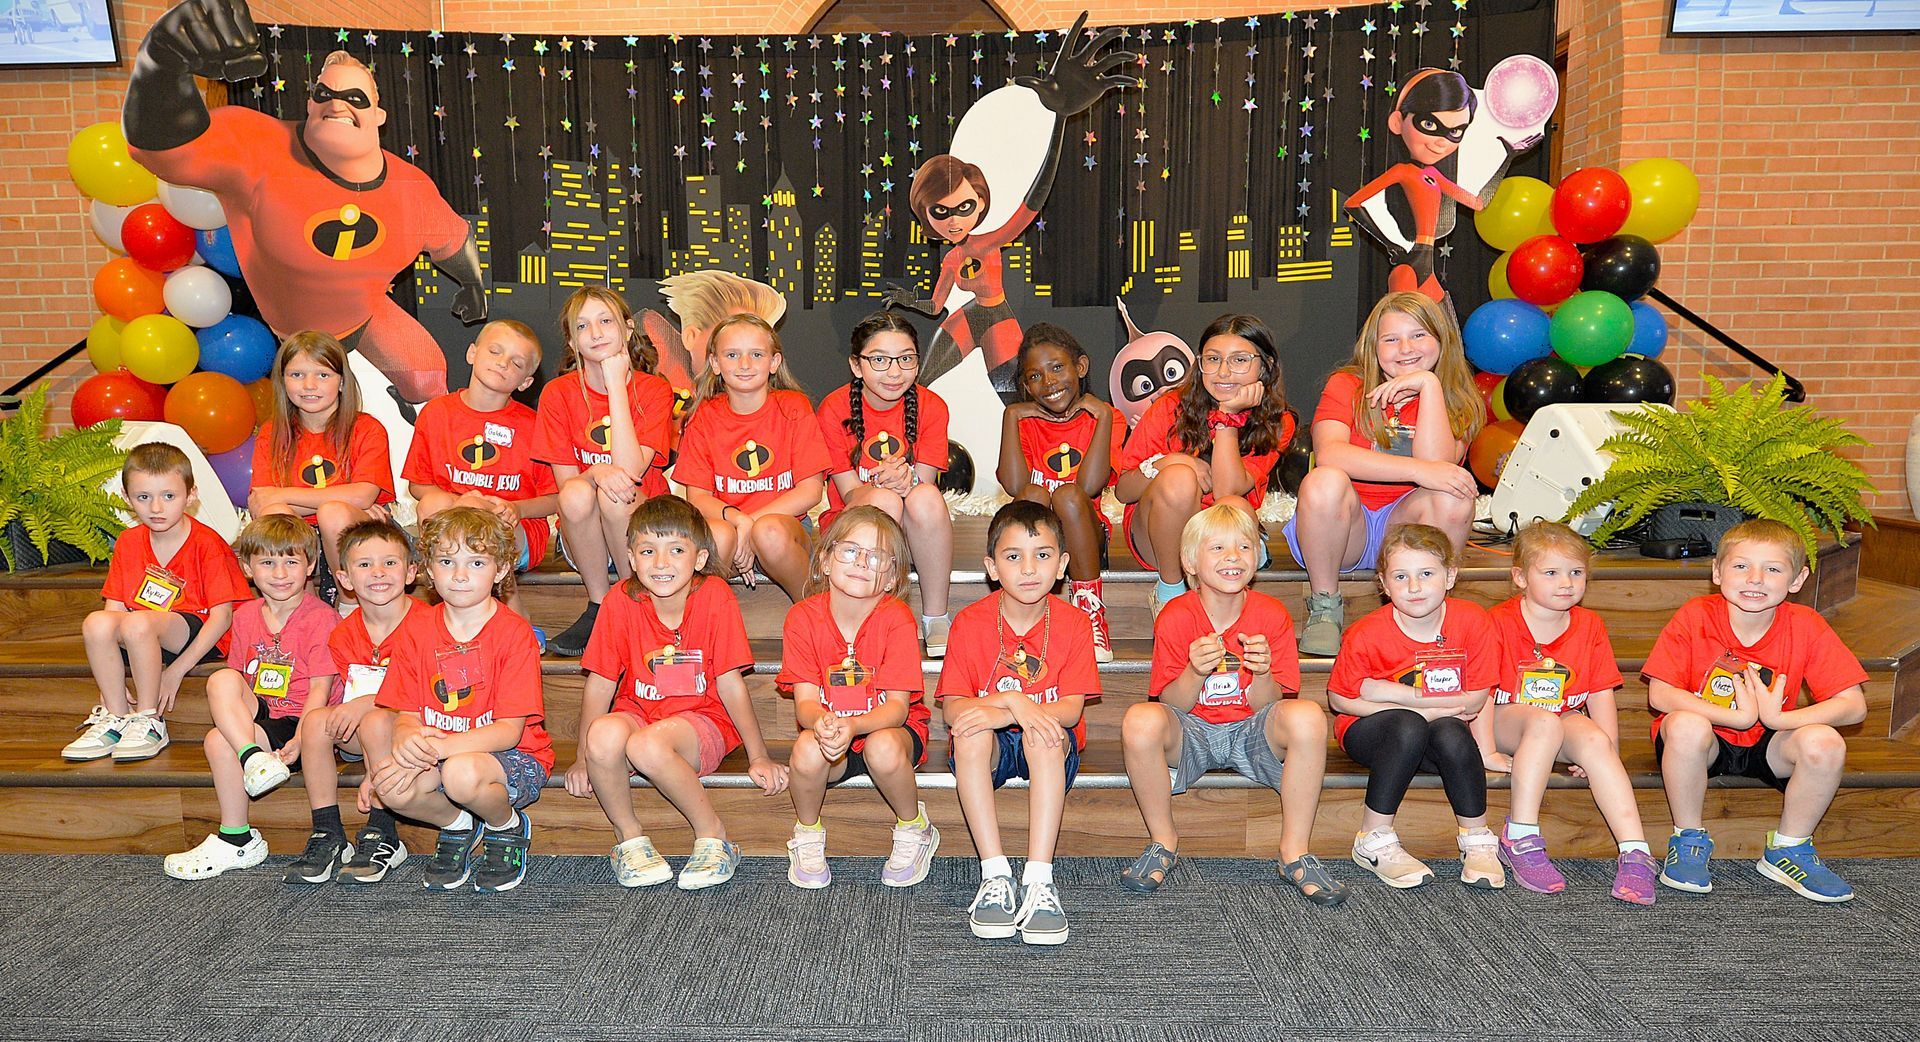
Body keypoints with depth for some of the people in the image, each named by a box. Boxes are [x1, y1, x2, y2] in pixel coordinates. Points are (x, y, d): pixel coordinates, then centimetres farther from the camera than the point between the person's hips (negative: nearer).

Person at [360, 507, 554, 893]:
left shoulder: (515, 633, -13)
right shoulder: (416, 630, 2)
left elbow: (510, 730, -17)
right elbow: (406, 713, 0)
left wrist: (439, 747, -30)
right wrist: (408, 741, -26)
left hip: (515, 757, -5)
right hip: (435, 756, 5)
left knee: (462, 773, -36)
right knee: (392, 789, -24)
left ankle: (508, 826, 0)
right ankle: (456, 825, 10)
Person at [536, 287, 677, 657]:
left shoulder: (654, 390, -6)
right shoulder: (558, 393, -1)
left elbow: (630, 469, -21)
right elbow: (565, 482, -5)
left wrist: (616, 384, -18)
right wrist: (596, 473, -30)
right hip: (583, 541, 1)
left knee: (615, 494, -33)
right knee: (577, 494, -31)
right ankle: (598, 608, -14)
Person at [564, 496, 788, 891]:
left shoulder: (715, 596, -12)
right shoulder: (621, 601, -8)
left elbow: (730, 683, -8)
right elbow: (600, 684, -2)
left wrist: (759, 757, -5)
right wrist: (583, 758, -1)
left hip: (701, 719, -2)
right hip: (637, 713, 2)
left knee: (648, 745, -34)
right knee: (604, 735, -32)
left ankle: (712, 834, -11)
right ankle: (629, 837, -5)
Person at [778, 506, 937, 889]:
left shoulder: (896, 619, -17)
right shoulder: (803, 618, -12)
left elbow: (897, 706, -19)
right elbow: (805, 701, -14)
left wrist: (852, 725, -40)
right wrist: (821, 724, -39)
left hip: (887, 727, -1)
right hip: (828, 730, 2)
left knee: (884, 749, -35)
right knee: (807, 749, -32)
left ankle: (913, 830, -3)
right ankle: (808, 836, 0)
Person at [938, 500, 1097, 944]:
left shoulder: (1073, 623, -7)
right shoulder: (971, 621, -8)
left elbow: (1071, 709, -15)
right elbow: (953, 707, -14)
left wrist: (1001, 713, -29)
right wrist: (1012, 700, -31)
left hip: (1048, 748, 0)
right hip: (988, 750, 0)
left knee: (1045, 734, -34)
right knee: (970, 734, -33)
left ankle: (1039, 880, -36)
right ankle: (995, 876, -33)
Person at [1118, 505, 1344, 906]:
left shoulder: (1272, 614, -7)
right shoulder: (1175, 618, -10)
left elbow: (1266, 706, -7)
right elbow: (1173, 704, -9)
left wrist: (1263, 674, -29)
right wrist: (1195, 672, -30)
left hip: (1251, 732, 1)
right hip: (1191, 735, -1)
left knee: (1307, 716, -32)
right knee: (1141, 720, -34)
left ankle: (1294, 851, -14)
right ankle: (1163, 842, -9)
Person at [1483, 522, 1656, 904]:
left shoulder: (1589, 626, 4)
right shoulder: (1500, 622, -9)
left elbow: (1601, 694, 2)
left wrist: (1608, 749, -11)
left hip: (1566, 720, 4)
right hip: (1508, 720, -3)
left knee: (1593, 740, -30)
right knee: (1545, 722, -36)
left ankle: (1635, 852, -34)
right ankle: (1520, 839, -33)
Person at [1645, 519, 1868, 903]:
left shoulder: (1806, 627, -11)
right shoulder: (1696, 616, -16)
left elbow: (1854, 705, -13)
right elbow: (1660, 694, -20)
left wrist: (1777, 718, -27)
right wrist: (1737, 717, -28)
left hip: (1767, 744, 2)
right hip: (1704, 741, -2)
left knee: (1825, 742, -27)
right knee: (1685, 725, -35)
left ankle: (1788, 849, -2)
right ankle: (1689, 839, -11)